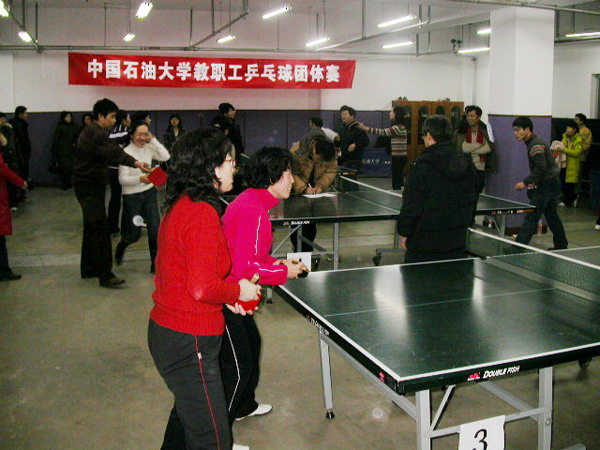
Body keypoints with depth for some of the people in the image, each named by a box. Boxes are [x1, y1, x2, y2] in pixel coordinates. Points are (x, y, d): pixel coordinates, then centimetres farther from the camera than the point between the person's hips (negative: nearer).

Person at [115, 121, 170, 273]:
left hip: (149, 193, 4)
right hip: (132, 196, -4)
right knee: (134, 234, 3)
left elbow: (166, 157, -14)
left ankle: (155, 264, 7)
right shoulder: (126, 152, -13)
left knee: (155, 229, -6)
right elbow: (122, 179, -17)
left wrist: (153, 140, -12)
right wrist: (140, 179, -33)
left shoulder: (149, 148, 0)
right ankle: (121, 246, 38)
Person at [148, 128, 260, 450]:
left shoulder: (179, 205, 7)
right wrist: (238, 290, -9)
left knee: (187, 410, 31)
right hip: (188, 343, -10)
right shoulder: (203, 213, -23)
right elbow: (202, 288, -26)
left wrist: (225, 297, 9)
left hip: (165, 331, 10)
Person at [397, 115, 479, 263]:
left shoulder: (424, 165, -15)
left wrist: (404, 232, -4)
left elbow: (412, 205, -14)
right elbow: (473, 198, 15)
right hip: (457, 239, 7)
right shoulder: (467, 163, 6)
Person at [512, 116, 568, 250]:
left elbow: (541, 168, -26)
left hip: (547, 184, -11)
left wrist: (525, 182, -25)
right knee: (551, 214, 20)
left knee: (531, 216, -13)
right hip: (552, 183, 11)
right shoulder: (532, 143, 14)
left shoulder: (535, 145, -18)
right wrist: (533, 183, 13)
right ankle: (561, 244, 32)